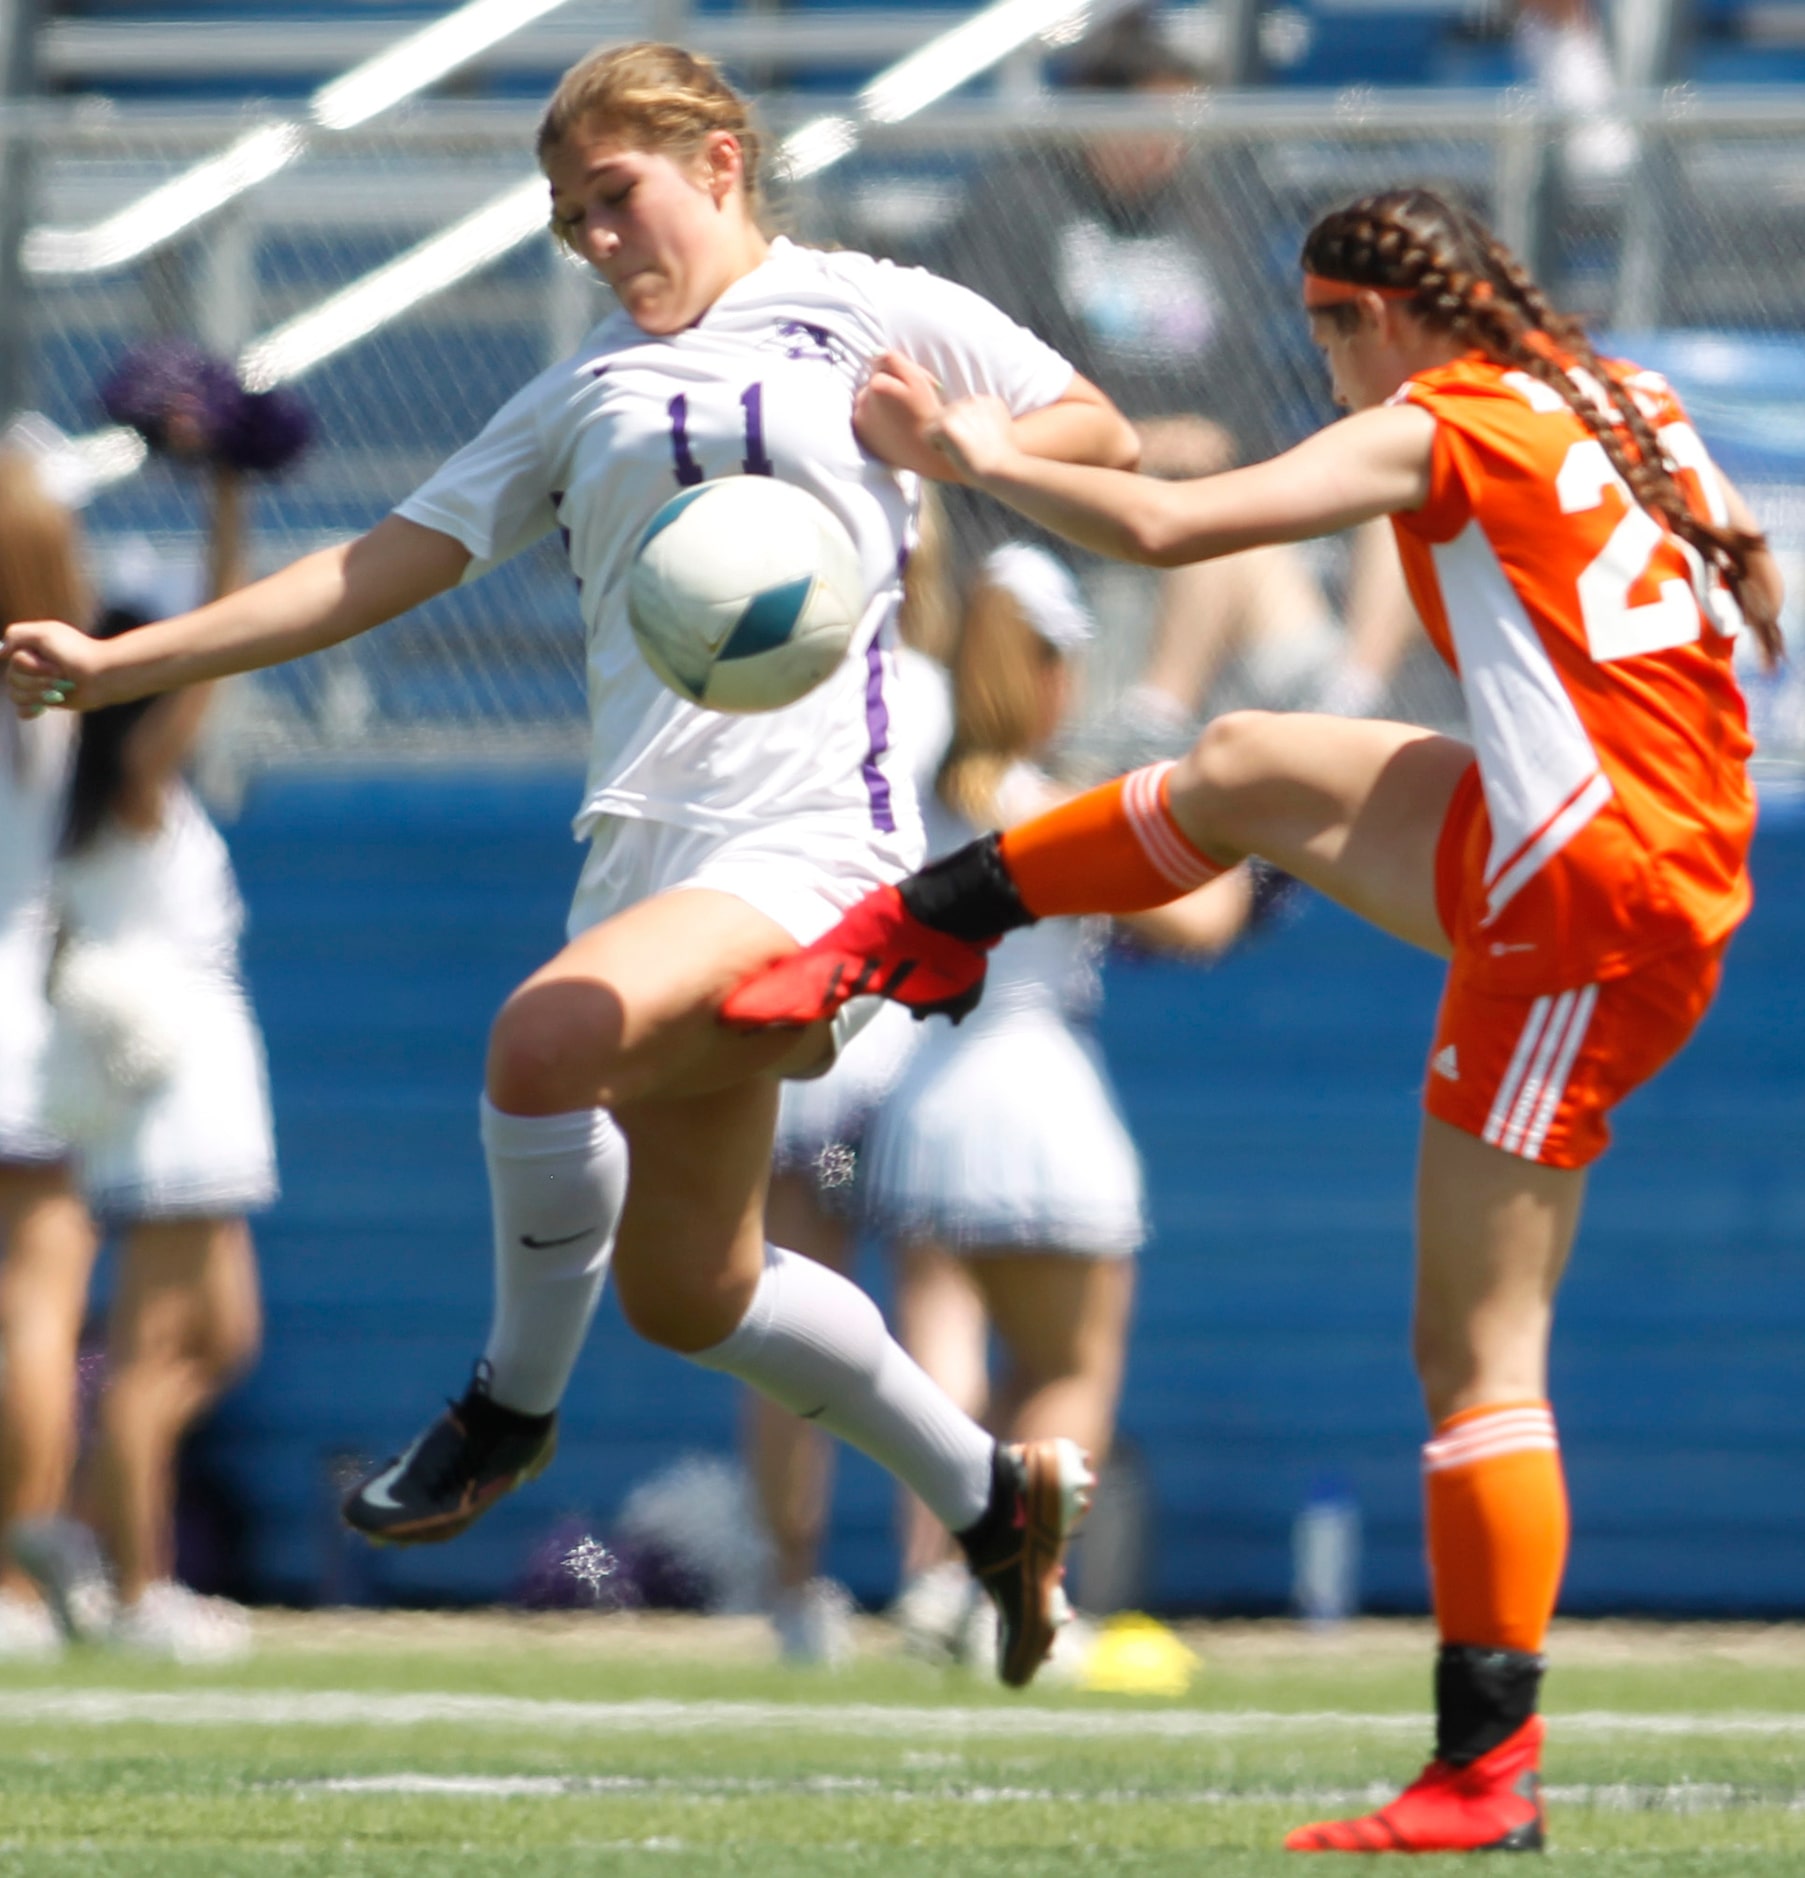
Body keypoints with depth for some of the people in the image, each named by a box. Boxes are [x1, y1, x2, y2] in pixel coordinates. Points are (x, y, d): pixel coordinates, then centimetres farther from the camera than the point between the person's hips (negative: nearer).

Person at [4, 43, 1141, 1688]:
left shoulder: (871, 316, 6)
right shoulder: (583, 397, 18)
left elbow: (1102, 433, 10)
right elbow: (391, 563, 15)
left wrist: (947, 443, -11)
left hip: (809, 837, -7)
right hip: (646, 856, 7)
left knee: (550, 1034, -32)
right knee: (687, 1293, 9)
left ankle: (513, 1411, -12)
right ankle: (992, 1496, 28)